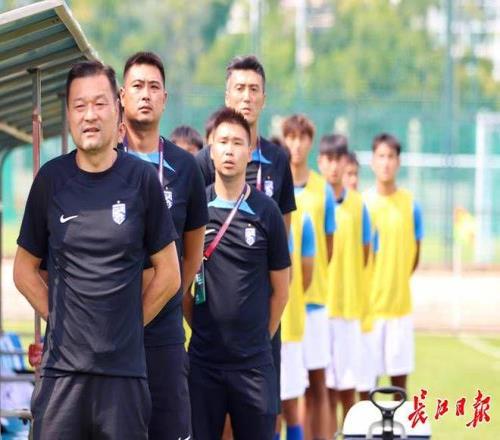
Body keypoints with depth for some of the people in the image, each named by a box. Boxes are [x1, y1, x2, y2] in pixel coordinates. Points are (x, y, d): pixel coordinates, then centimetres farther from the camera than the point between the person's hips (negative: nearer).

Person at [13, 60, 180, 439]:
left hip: (125, 368, -1)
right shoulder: (51, 179, 4)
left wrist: (129, 322, 4)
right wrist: (58, 317, 3)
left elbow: (169, 274, 7)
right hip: (62, 365, 1)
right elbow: (25, 269, 13)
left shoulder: (141, 179, 1)